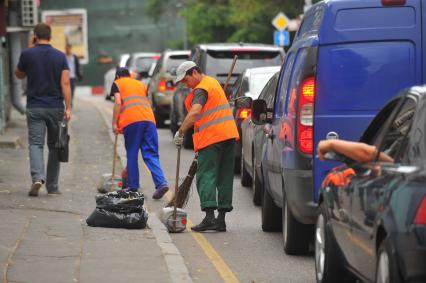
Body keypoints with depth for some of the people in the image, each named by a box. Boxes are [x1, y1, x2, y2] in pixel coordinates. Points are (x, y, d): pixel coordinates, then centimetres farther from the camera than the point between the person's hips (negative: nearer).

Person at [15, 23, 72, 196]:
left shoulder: (28, 54, -4)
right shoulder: (60, 56, 0)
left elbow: (19, 75, 14)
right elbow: (65, 83, -8)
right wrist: (68, 108, -8)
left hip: (34, 107, -1)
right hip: (55, 107, 2)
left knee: (35, 143, -3)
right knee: (54, 146, 11)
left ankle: (37, 178, -27)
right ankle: (52, 186, 13)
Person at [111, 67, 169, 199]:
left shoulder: (117, 84, 17)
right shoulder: (140, 84, 32)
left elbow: (118, 102, 1)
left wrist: (114, 123, 4)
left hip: (131, 121, -4)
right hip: (149, 119, 4)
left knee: (132, 154, 6)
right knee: (151, 154, 0)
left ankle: (132, 186, 8)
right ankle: (161, 182, -16)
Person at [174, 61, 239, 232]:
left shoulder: (201, 89, -10)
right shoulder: (212, 82, 20)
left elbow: (195, 112, -26)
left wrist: (180, 132, -24)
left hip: (212, 138, -9)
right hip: (229, 134, 9)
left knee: (206, 176, -8)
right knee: (225, 178, 8)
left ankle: (209, 216, -19)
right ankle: (221, 218, 10)